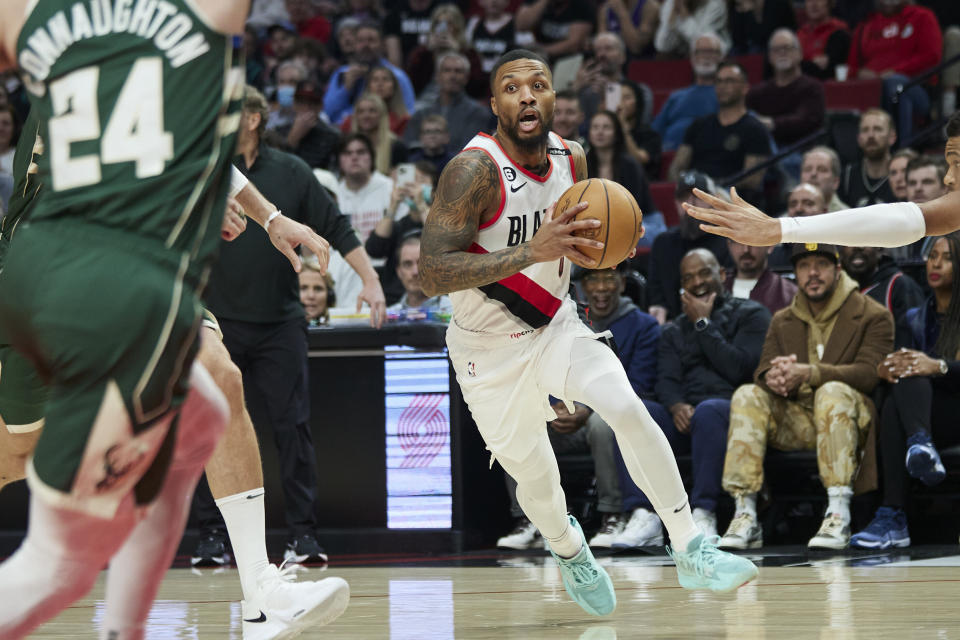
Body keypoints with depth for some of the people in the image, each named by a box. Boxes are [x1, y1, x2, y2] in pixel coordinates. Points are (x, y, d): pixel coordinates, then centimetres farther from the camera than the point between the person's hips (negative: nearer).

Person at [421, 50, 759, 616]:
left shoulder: (572, 157, -5)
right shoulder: (476, 170, -24)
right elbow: (432, 273, -34)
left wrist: (597, 246, -10)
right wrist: (532, 251, -42)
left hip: (556, 326, 4)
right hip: (490, 350, -4)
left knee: (627, 408, -21)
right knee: (535, 477, 7)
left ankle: (691, 551, -12)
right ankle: (570, 552, 43)